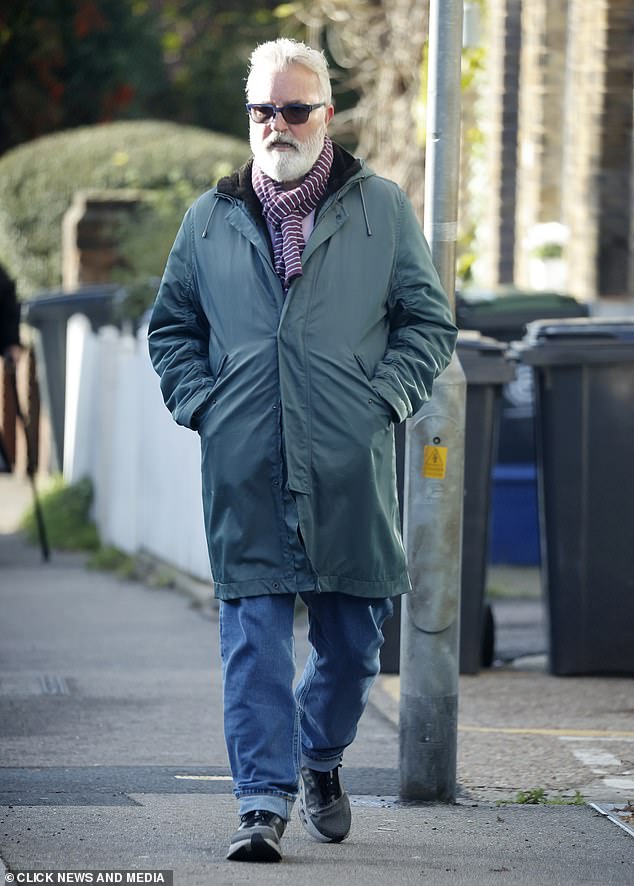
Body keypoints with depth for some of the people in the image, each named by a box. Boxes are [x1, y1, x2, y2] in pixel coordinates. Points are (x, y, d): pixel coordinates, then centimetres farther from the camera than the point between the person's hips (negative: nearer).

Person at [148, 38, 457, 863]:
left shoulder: (381, 208, 7)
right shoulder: (210, 219, 11)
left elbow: (430, 321, 10)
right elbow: (172, 325, 20)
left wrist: (382, 398, -3)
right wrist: (200, 403, 5)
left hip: (350, 464, 0)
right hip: (244, 470, 0)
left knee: (353, 635, 7)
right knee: (253, 633, -5)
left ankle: (321, 758, 33)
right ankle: (265, 801, -3)